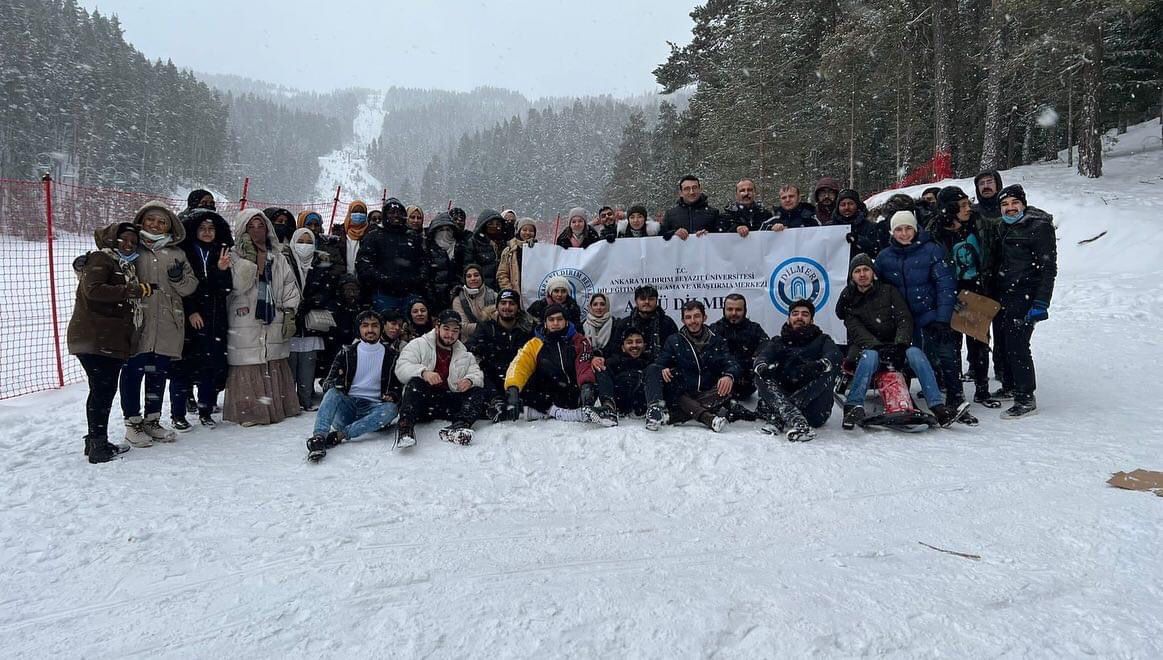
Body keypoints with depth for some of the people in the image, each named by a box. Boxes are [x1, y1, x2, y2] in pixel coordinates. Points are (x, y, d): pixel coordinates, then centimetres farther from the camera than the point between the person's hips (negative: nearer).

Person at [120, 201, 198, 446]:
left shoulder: (176, 253, 14)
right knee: (133, 371, -1)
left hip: (167, 324, 3)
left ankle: (152, 421, 23)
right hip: (137, 320, -3)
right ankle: (133, 423, 11)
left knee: (158, 372, 11)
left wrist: (179, 278, -8)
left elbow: (190, 287, 11)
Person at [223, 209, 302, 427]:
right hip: (245, 323, -4)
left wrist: (290, 312, 2)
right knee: (247, 367, -5)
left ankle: (276, 407, 16)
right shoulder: (235, 256, 0)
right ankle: (248, 410, 1)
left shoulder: (278, 257, 13)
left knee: (276, 366, 7)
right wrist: (249, 258, -17)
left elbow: (290, 286, 12)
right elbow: (238, 285, -15)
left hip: (274, 322, 4)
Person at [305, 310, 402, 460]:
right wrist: (331, 385, -18)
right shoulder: (347, 352, 11)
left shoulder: (391, 355, 10)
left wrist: (393, 396, -11)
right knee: (332, 393, -30)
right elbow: (329, 381, 8)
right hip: (347, 406, 1)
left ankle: (339, 435, -39)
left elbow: (399, 385, 14)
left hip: (373, 408, -1)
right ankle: (319, 437, -47)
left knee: (391, 408, -33)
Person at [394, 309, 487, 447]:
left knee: (477, 392, -17)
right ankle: (405, 426, -47)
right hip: (421, 401, -3)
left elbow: (477, 374, 8)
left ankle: (458, 426, -41)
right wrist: (423, 372, -29)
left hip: (449, 403, 4)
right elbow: (401, 368, -9)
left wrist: (470, 380, -18)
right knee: (415, 383, -32)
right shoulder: (418, 345, 5)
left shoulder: (465, 354, 19)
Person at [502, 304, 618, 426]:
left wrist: (586, 385, -36)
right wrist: (512, 389, -30)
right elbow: (519, 366, -10)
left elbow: (585, 365, -14)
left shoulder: (579, 341, 1)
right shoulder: (535, 344, 3)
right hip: (547, 398, 1)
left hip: (574, 395, -1)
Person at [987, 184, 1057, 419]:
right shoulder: (1003, 228, 15)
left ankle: (1026, 398, -6)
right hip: (1002, 295, 8)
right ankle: (1010, 386, 29)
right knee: (1002, 342, 12)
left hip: (1025, 297, -7)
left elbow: (1048, 267, -12)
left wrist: (1041, 302, -18)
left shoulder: (1039, 227, -7)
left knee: (1016, 343, -12)